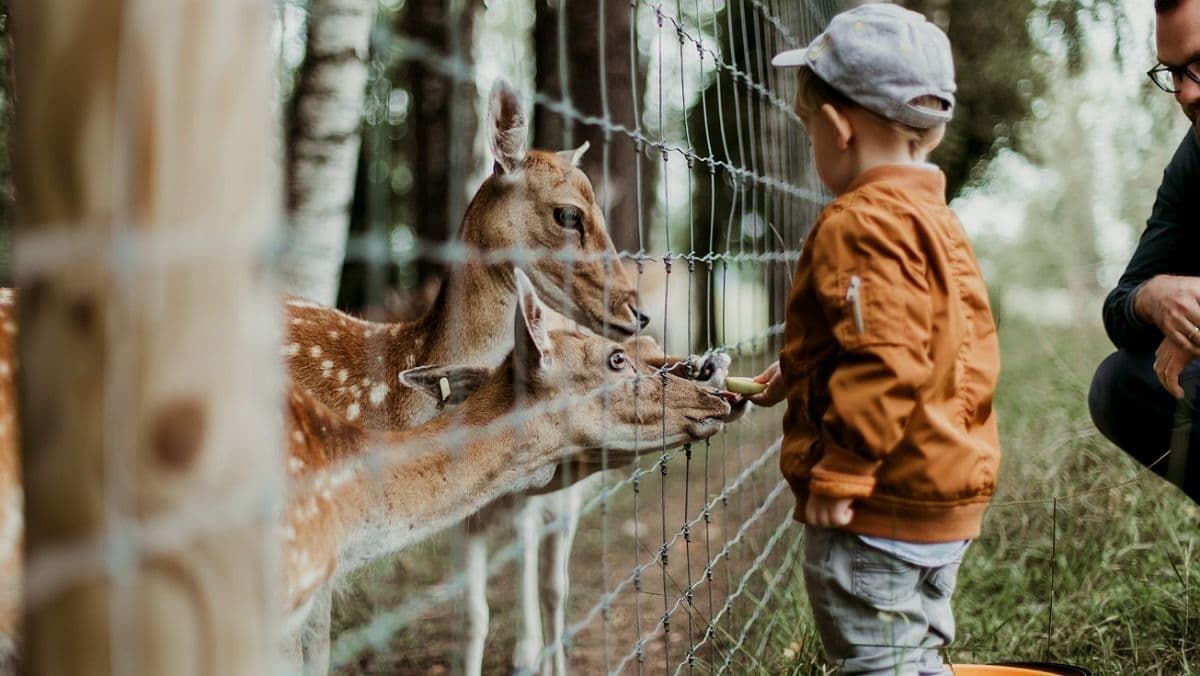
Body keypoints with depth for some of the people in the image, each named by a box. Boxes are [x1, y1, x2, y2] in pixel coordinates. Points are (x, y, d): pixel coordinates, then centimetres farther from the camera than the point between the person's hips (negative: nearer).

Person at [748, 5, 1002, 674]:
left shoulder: (862, 224, -18)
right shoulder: (937, 219, 15)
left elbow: (884, 363, -26)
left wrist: (838, 475, -22)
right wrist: (802, 372, 28)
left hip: (880, 504, -10)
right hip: (945, 498, 10)